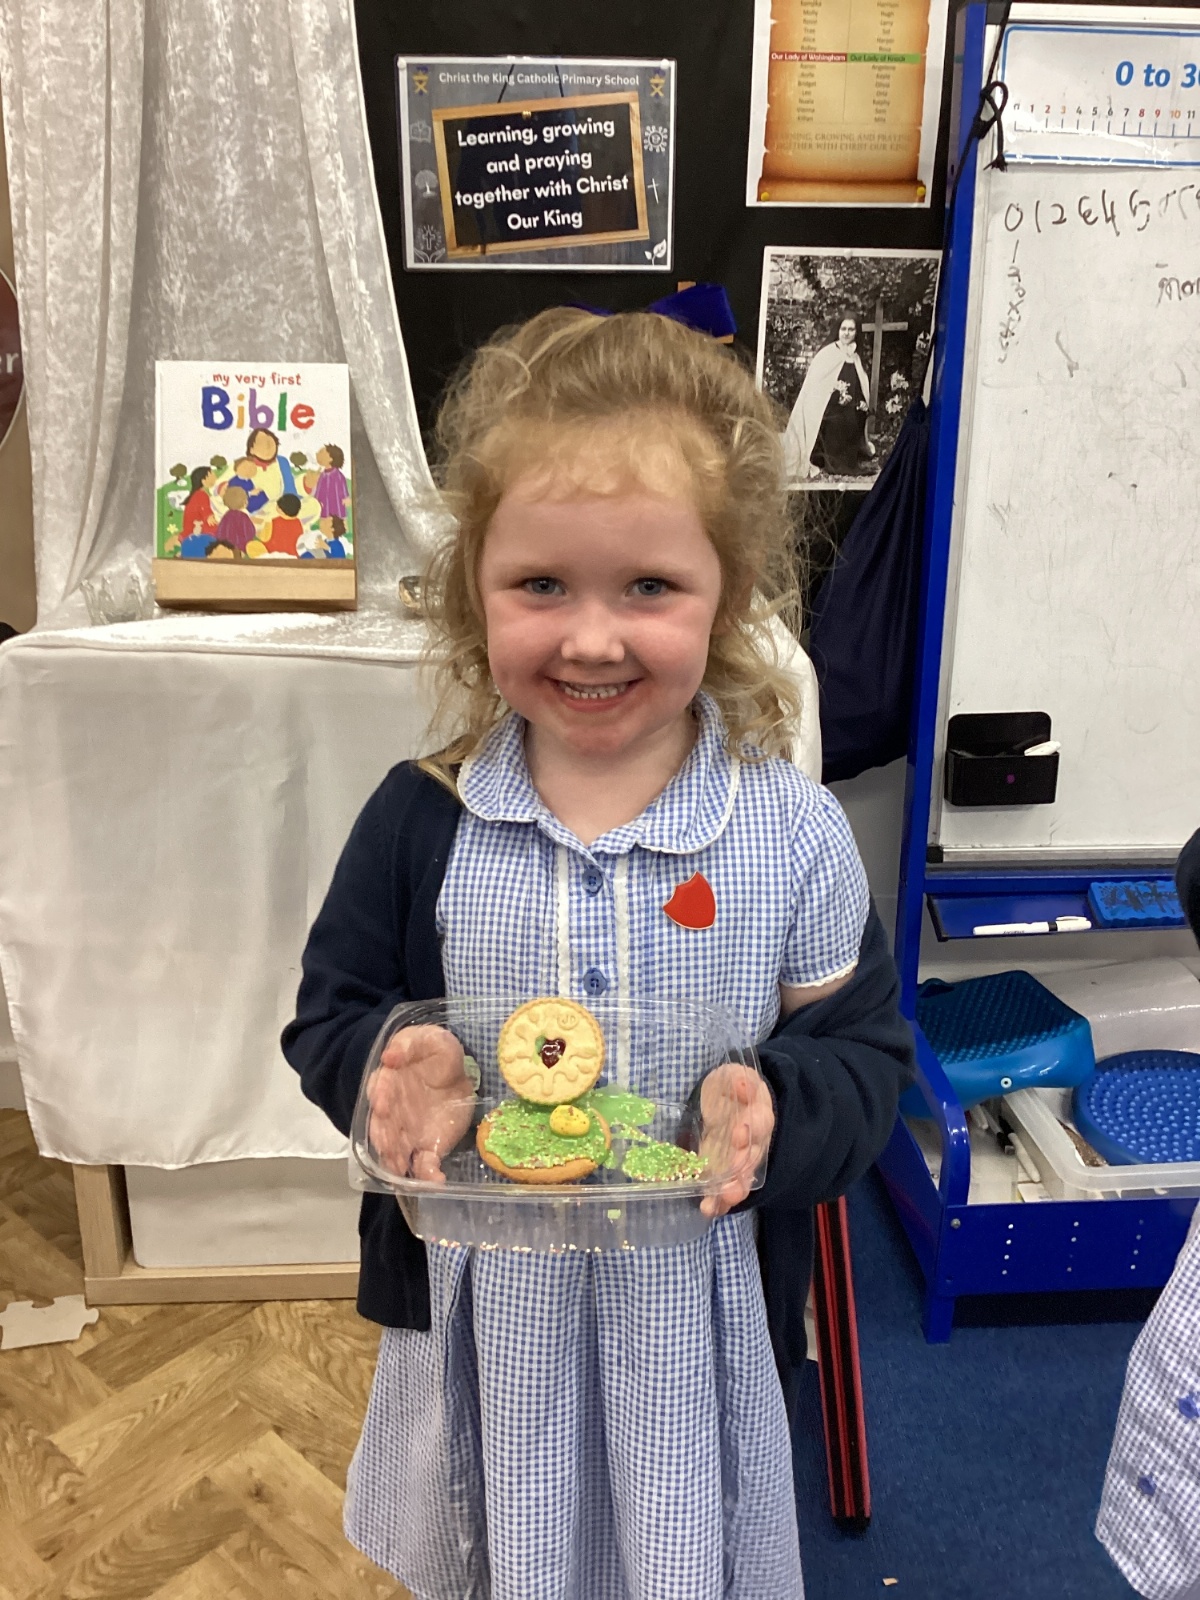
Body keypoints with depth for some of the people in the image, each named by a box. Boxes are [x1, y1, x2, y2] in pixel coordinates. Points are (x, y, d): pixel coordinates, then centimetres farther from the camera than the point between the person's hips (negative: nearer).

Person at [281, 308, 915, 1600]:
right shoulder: (421, 822, -12)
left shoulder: (793, 834, -14)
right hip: (479, 1309, 2)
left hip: (701, 1312, -1)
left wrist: (774, 1114, -27)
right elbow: (328, 1016, -2)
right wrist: (391, 1065, -23)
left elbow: (866, 1050, -7)